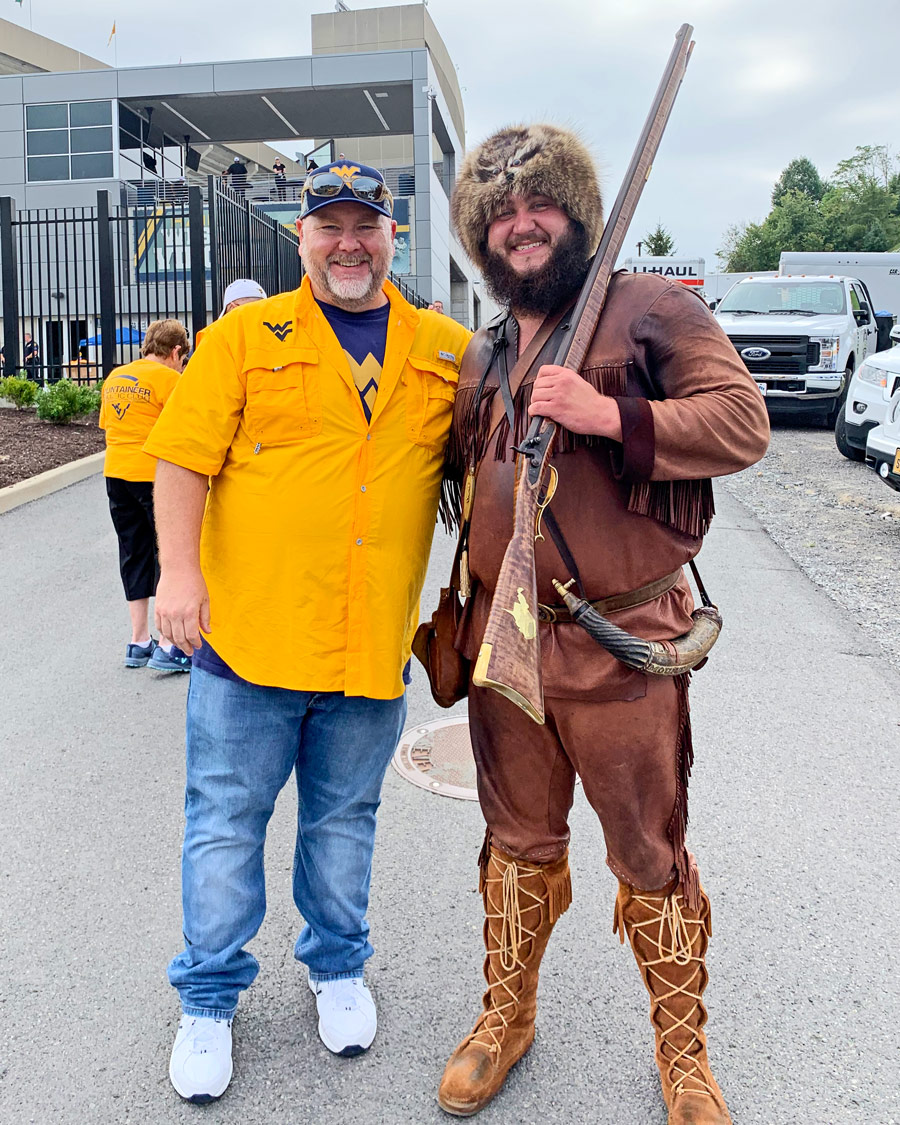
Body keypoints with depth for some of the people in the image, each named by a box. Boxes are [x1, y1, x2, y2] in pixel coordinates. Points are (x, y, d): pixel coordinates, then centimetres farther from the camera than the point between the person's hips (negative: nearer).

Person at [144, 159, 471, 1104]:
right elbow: (184, 457, -3)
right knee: (226, 821, 8)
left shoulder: (447, 351, 9)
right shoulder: (246, 336, 2)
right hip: (249, 633, -1)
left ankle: (337, 968, 39)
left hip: (373, 646, 2)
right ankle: (208, 1000, 29)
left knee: (344, 819, 16)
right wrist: (179, 568, -12)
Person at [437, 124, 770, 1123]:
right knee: (519, 841, 17)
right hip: (504, 637, 5)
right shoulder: (482, 354, 14)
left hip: (622, 645, -4)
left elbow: (743, 422, -12)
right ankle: (506, 1017, 37)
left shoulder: (648, 308, -2)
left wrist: (611, 415, -22)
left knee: (649, 854, 8)